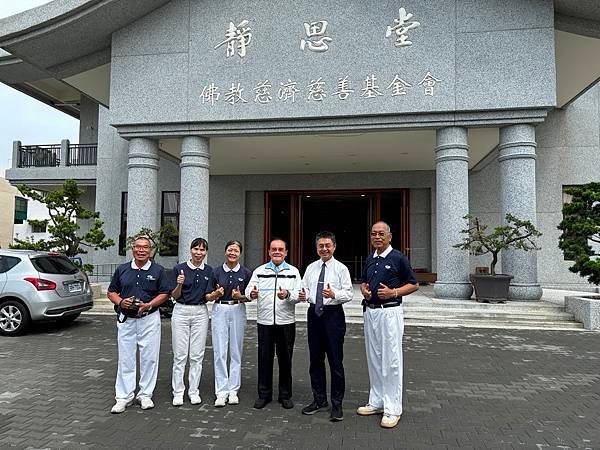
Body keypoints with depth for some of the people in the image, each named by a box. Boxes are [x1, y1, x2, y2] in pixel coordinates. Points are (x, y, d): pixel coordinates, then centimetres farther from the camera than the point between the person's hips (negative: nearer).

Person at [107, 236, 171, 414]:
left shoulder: (158, 270, 1)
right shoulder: (122, 269, 8)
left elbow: (165, 293, 1)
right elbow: (111, 292, 12)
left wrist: (149, 305, -14)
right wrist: (120, 302, -9)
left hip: (149, 319, -1)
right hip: (126, 319, 2)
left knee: (149, 358, 4)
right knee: (125, 359, 5)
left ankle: (145, 394, 18)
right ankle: (123, 397, 15)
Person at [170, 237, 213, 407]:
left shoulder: (209, 271, 5)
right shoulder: (179, 268, -2)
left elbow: (208, 296, 8)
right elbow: (174, 296, -2)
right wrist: (179, 284, -20)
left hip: (200, 313, 2)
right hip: (181, 312, -1)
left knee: (197, 355, 6)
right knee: (180, 354, 3)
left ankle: (194, 391, 18)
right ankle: (178, 392, 15)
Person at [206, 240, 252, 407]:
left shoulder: (246, 273, 2)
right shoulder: (216, 272, 4)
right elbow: (209, 296, 7)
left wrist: (240, 296, -13)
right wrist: (216, 294, -14)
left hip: (238, 311, 0)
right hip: (220, 311, 0)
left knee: (236, 352, 6)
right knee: (220, 352, -2)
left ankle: (233, 390, 17)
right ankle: (221, 392, 6)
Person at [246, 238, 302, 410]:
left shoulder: (293, 271, 6)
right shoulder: (259, 271, 8)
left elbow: (299, 294, -2)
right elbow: (249, 289, -1)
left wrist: (288, 295, -23)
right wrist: (251, 293, -24)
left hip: (286, 321, 0)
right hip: (264, 321, 1)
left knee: (285, 358, 7)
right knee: (264, 357, 6)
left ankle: (285, 395, 21)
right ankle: (264, 394, 21)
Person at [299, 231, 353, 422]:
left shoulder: (341, 268, -4)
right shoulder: (311, 268, 10)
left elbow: (348, 294, -8)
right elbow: (305, 288, 11)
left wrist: (334, 294, -26)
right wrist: (303, 295, -11)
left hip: (333, 314, -5)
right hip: (314, 314, 5)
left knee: (336, 361, 1)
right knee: (315, 360, 14)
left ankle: (336, 404, 15)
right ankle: (319, 400, 30)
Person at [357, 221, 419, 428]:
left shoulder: (398, 258, -6)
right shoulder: (369, 260, 12)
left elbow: (414, 285, -3)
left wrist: (393, 292, -16)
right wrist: (364, 289, 2)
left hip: (390, 312, -7)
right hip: (370, 311, 7)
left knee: (391, 360, -2)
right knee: (373, 359, 13)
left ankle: (393, 408, 7)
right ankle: (376, 402, 25)